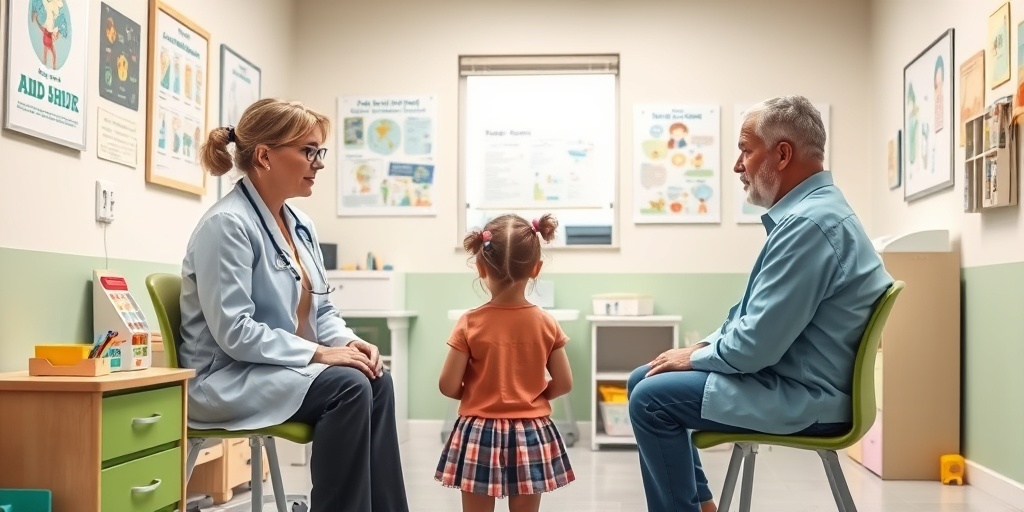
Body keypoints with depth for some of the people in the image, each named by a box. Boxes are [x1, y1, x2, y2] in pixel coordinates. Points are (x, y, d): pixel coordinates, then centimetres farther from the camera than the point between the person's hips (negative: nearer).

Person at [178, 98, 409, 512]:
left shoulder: (299, 225, 8)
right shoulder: (227, 224, -17)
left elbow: (320, 309, 15)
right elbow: (234, 333, -23)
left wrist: (347, 342, -6)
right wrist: (319, 353, -23)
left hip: (286, 369, 8)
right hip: (228, 379, -8)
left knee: (375, 380, -17)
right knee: (348, 386, -27)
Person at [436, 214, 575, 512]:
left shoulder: (470, 324, -11)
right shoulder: (546, 324, -6)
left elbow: (448, 386, -9)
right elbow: (563, 384, -1)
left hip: (479, 435, -1)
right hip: (531, 436, 2)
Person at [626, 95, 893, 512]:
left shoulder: (808, 223, -24)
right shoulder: (808, 210, 11)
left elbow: (756, 343, -26)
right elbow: (751, 313, 20)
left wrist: (694, 357, -9)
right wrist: (702, 347, 8)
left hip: (806, 397, -11)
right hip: (792, 378, 11)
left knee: (651, 399, -14)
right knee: (644, 380, 10)